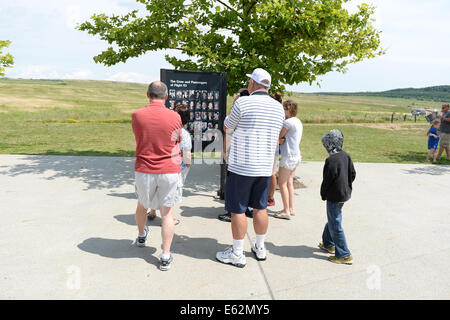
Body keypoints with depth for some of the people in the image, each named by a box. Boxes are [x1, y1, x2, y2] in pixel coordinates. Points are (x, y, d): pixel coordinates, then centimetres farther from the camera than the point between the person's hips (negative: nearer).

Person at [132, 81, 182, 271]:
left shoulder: (137, 115, -7)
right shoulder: (175, 117, -9)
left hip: (143, 171, 2)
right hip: (169, 171, -1)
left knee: (142, 205, 26)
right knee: (167, 213, 7)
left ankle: (142, 236, 50)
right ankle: (165, 257, 9)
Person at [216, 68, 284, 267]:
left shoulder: (243, 103, -13)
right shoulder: (279, 108, 7)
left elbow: (227, 128, -1)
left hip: (241, 167, -6)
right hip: (265, 168, 6)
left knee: (238, 210, 3)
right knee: (260, 208, 16)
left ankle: (237, 254, 13)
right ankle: (260, 248, 29)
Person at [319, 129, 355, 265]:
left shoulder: (331, 160, -23)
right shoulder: (346, 155, 4)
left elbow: (327, 180, -20)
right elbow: (353, 174, 10)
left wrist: (323, 195, -5)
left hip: (334, 197, -10)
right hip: (345, 194, 10)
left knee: (335, 225, -1)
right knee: (332, 220, 24)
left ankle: (344, 255, 5)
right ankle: (328, 244, 40)